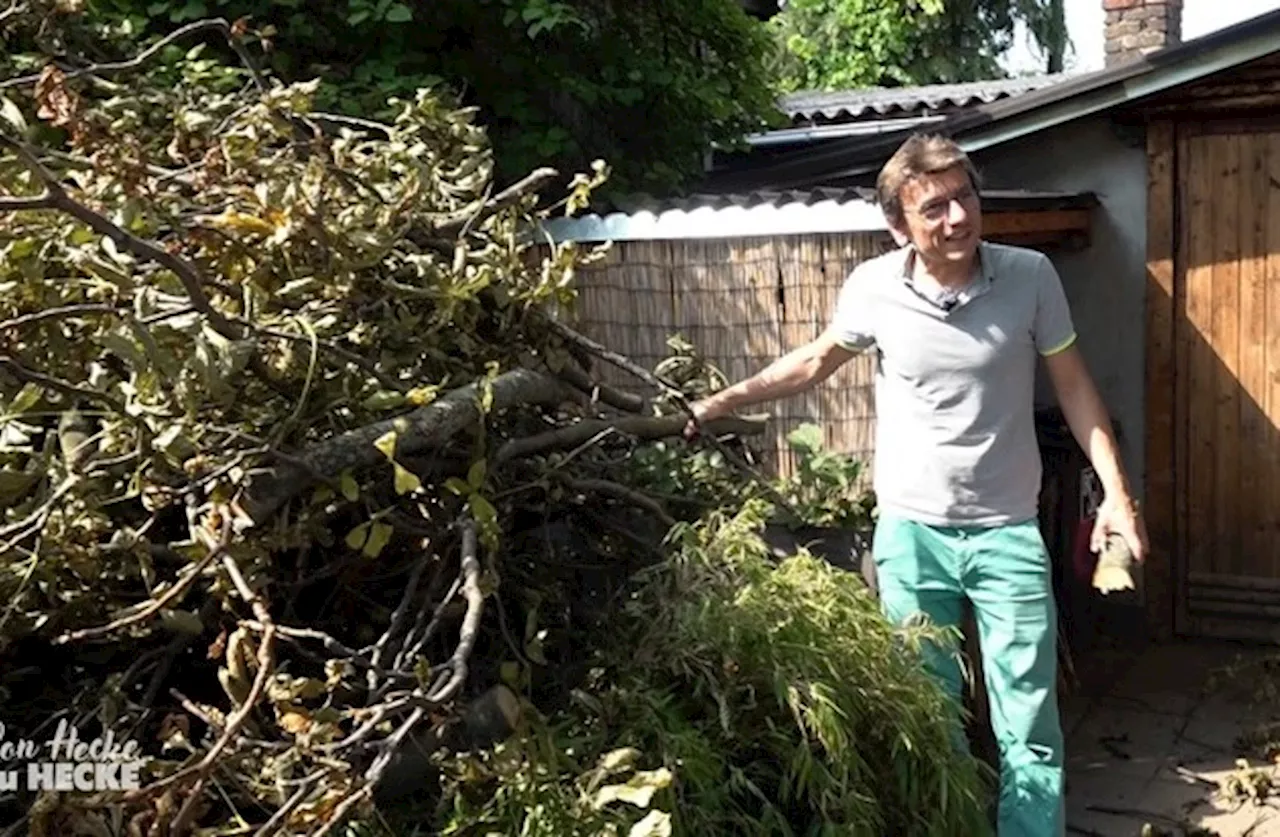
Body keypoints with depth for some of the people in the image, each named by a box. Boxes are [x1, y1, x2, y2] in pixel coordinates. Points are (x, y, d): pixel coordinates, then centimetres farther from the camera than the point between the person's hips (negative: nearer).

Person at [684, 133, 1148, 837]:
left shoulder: (1030, 277, -11)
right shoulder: (872, 288, -10)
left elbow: (1072, 385, 1)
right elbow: (816, 361, 9)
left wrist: (1116, 490, -4)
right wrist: (721, 402, 9)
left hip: (1007, 529, 0)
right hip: (909, 531, 1)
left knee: (1028, 719, 5)